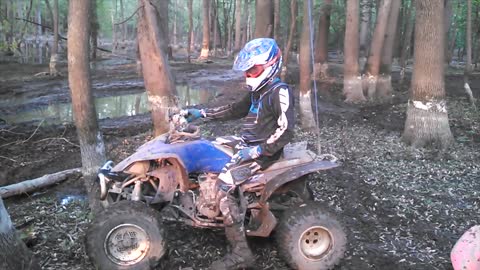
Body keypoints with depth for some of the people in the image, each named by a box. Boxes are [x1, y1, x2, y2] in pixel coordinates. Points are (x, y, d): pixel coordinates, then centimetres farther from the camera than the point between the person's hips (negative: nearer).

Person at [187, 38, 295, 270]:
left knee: (223, 186, -24)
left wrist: (257, 151, -25)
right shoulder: (258, 91, 13)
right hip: (246, 144, 10)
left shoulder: (280, 92, -15)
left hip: (262, 152, -10)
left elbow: (286, 131, -23)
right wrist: (202, 113, 18)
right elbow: (235, 110, 23)